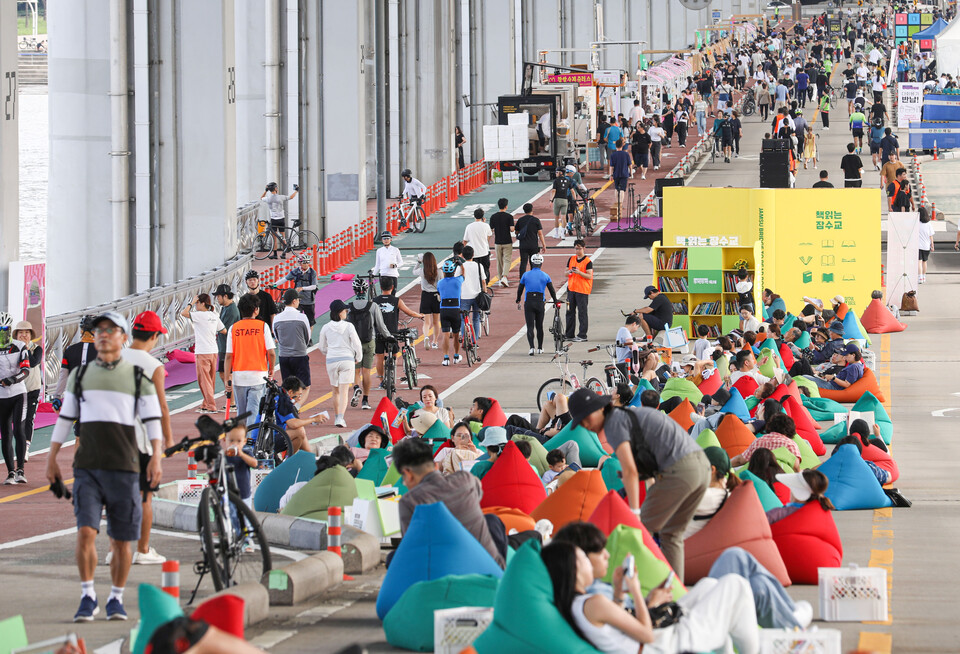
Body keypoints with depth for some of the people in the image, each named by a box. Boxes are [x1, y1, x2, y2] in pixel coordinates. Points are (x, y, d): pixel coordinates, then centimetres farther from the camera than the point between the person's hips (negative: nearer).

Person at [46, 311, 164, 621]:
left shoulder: (138, 377, 7)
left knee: (120, 540, 2)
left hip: (124, 468, -1)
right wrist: (51, 459, 13)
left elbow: (152, 420, 4)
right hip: (87, 467, 1)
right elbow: (64, 418, 17)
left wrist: (156, 457, -10)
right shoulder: (80, 375, 13)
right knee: (86, 531, -13)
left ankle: (116, 598, 16)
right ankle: (88, 597, -3)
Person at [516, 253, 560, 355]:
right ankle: (540, 348, 23)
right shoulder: (545, 276, 1)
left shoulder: (526, 275, 1)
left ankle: (531, 347, -19)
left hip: (528, 303, -1)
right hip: (540, 303, 1)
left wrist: (518, 301, 24)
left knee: (530, 326, -3)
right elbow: (552, 290, 5)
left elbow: (520, 289, 9)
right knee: (539, 326, 15)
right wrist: (556, 302, 17)